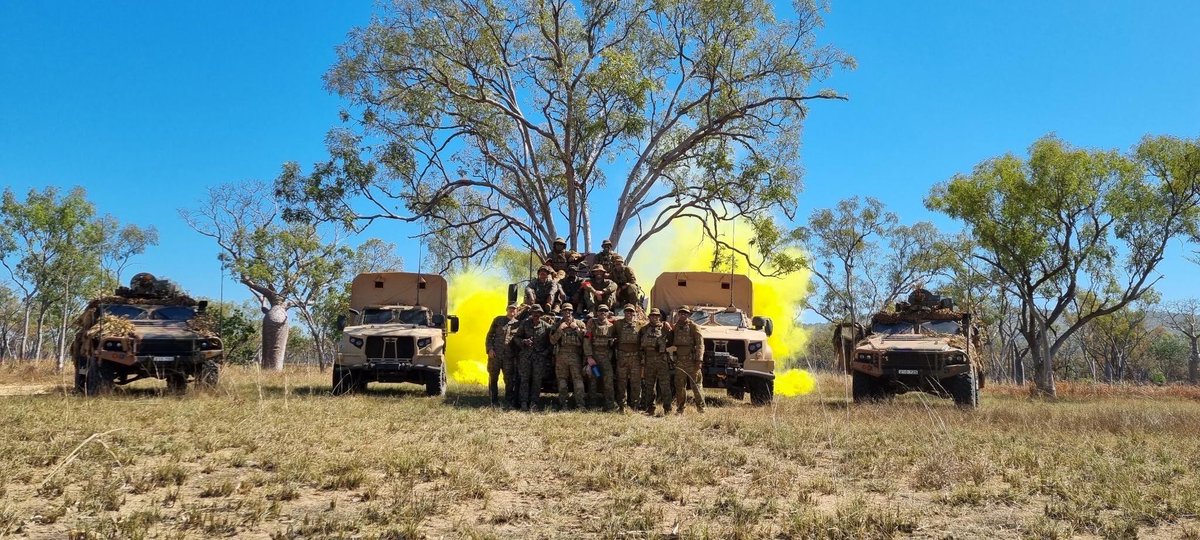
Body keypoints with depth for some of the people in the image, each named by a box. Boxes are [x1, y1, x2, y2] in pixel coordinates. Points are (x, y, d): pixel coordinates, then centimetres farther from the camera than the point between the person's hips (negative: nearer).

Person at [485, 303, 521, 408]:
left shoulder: (518, 324, 8)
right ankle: (494, 401, 15)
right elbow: (490, 335, 5)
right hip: (495, 354, 0)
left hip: (509, 356, 0)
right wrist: (490, 349, -6)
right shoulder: (498, 320, 6)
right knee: (493, 378, 5)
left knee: (509, 380, 1)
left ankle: (508, 402, 9)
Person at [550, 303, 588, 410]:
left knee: (578, 379, -9)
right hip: (561, 355, 2)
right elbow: (552, 341, 3)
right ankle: (563, 404, 11)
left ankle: (580, 404, -9)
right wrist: (560, 329, -6)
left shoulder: (579, 324, 9)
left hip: (575, 355, -2)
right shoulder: (558, 325, 13)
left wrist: (576, 328, -8)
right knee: (562, 380, 5)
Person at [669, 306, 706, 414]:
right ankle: (679, 409, 13)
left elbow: (700, 344, -6)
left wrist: (698, 360, -13)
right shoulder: (675, 327, 14)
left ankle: (701, 408, 5)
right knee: (679, 386, 7)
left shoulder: (694, 327, -1)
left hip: (691, 360, -4)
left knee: (696, 385, -2)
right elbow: (671, 342, 23)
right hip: (679, 361, 4)